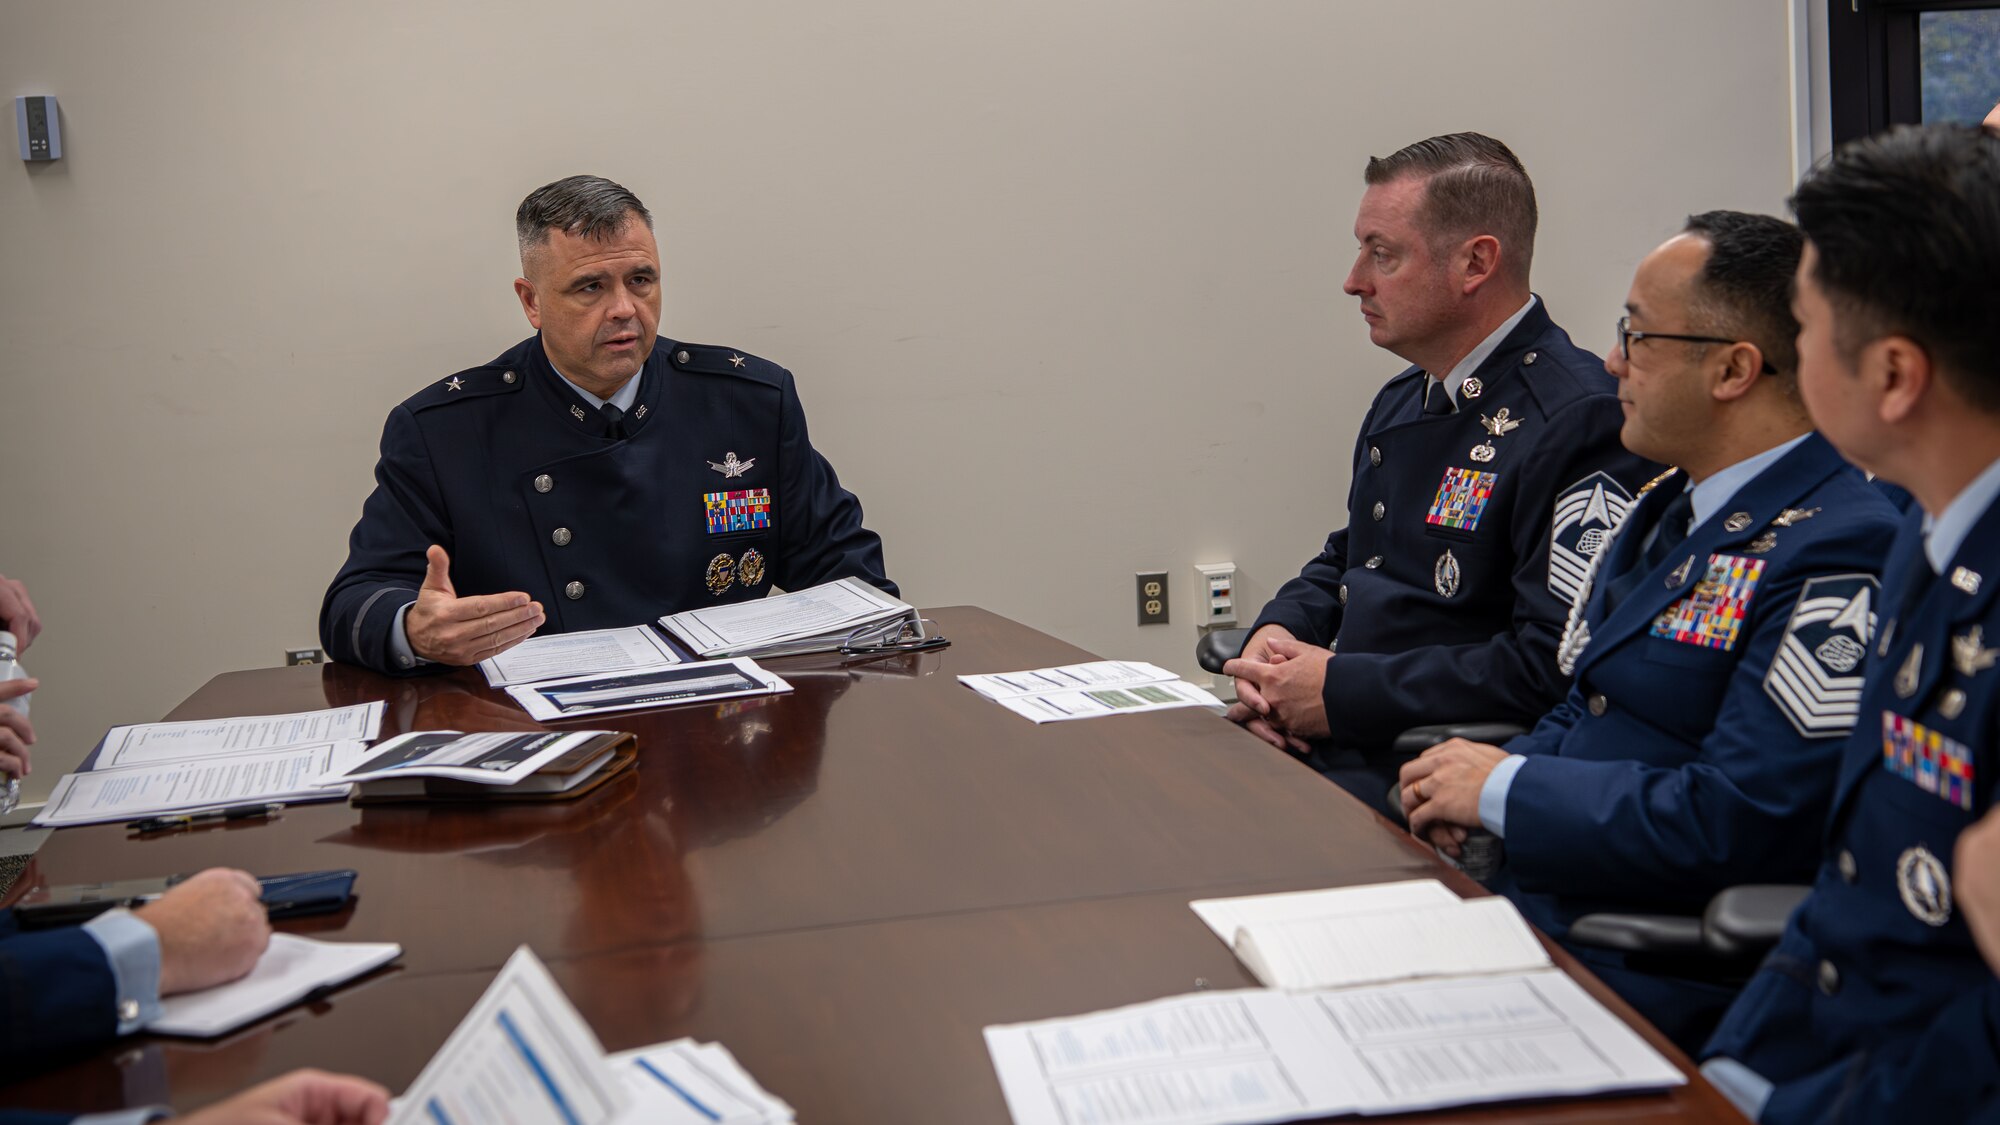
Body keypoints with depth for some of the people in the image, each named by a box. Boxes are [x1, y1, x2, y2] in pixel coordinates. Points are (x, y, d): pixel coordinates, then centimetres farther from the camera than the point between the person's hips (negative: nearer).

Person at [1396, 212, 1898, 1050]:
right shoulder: (1674, 509, 14)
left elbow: (1739, 826, -22)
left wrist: (1506, 787, -13)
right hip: (1534, 901, 9)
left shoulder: (1840, 552, -17)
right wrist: (1474, 785, -1)